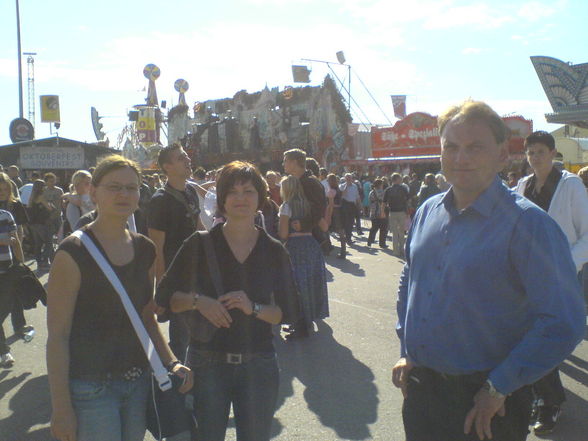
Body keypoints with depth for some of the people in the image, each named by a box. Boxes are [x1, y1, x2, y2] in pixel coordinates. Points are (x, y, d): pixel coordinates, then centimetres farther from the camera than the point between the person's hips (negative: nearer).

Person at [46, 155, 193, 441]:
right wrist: (61, 407, -13)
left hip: (137, 382, 6)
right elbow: (57, 335, -12)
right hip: (90, 388, -5)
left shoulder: (145, 250, 5)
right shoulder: (74, 253, -13)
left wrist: (172, 363, 1)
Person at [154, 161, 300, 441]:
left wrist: (254, 308, -16)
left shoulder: (274, 251, 1)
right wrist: (198, 301, -17)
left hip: (258, 365, 1)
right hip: (207, 363, -1)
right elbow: (164, 296, 1)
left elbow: (291, 312, 2)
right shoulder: (200, 244, -2)